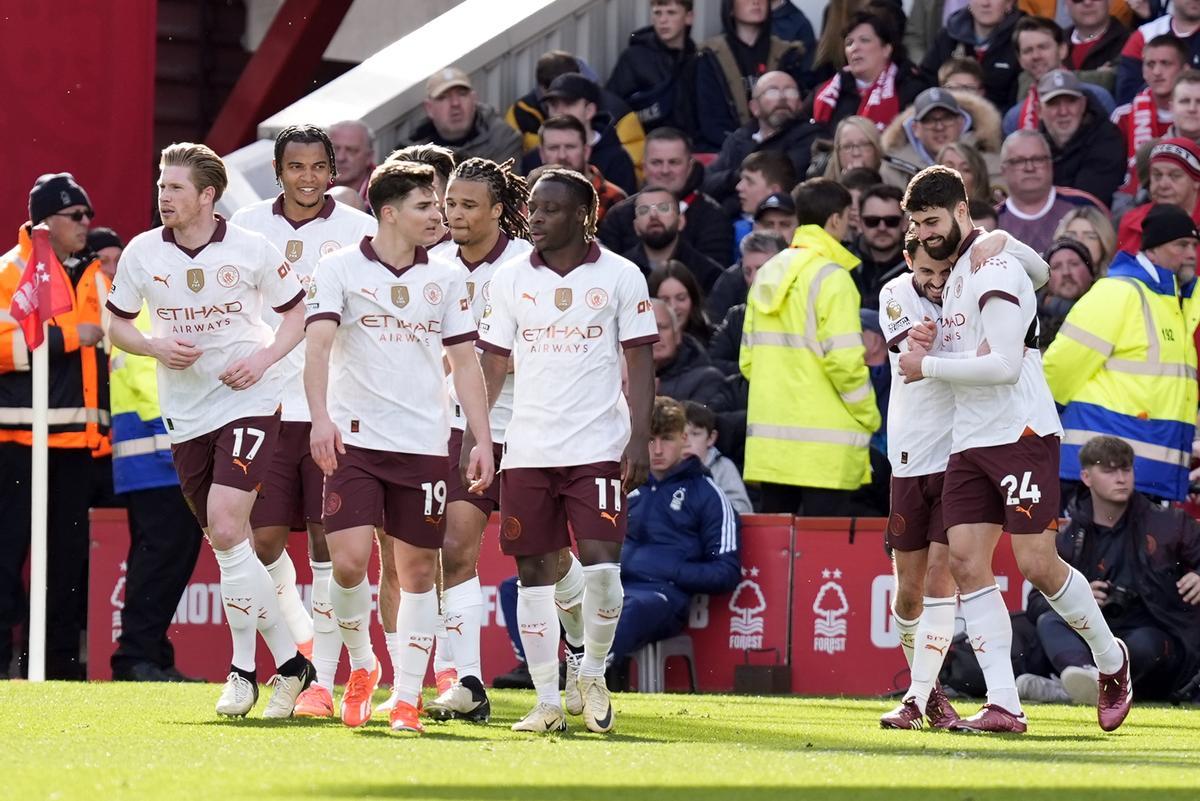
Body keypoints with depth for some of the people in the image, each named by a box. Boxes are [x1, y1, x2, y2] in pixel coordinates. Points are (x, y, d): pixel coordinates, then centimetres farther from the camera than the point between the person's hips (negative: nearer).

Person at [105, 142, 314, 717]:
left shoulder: (251, 249, -5)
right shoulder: (142, 253, 1)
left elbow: (296, 312, 7)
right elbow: (117, 324, 12)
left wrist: (264, 358, -10)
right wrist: (157, 347, -8)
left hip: (249, 402, -4)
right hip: (185, 413, 4)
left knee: (226, 529, -17)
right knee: (228, 542, 5)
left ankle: (244, 667, -7)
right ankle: (288, 660, 16)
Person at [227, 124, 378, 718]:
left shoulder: (359, 233, 1)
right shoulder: (246, 228, 6)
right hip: (267, 405, 2)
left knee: (327, 541, -3)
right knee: (264, 537, -1)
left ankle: (322, 679, 1)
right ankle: (299, 636, 27)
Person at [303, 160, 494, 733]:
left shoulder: (447, 278, 10)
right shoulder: (340, 268, 0)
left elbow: (465, 365, 12)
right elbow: (318, 344, -11)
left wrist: (484, 441, 4)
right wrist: (321, 416, -26)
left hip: (424, 444, 3)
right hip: (355, 439, -3)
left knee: (418, 570, 3)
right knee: (348, 562, -14)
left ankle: (407, 697, 11)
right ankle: (360, 665, 12)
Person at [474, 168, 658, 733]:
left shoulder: (620, 277, 1)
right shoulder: (511, 280, 8)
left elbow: (640, 363, 1)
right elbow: (492, 364, 11)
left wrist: (640, 440, -8)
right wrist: (472, 437, 2)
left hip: (598, 447, -3)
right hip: (527, 448, 3)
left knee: (600, 564, -14)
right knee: (535, 573, 2)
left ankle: (593, 673, 9)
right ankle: (548, 702, 8)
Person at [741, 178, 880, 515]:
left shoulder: (767, 275, 12)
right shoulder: (831, 278, -10)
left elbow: (748, 359, 13)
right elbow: (844, 361, -15)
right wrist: (869, 417, -2)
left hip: (769, 445, 7)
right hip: (823, 447, -7)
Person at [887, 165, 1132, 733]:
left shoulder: (995, 269, -12)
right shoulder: (957, 272, 18)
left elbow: (1004, 364, -21)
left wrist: (928, 365, -12)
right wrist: (928, 343, 5)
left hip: (1022, 435, -9)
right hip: (970, 444, 9)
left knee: (1037, 564, -10)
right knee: (966, 564, -5)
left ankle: (1112, 661, 15)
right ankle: (1003, 706, -8)